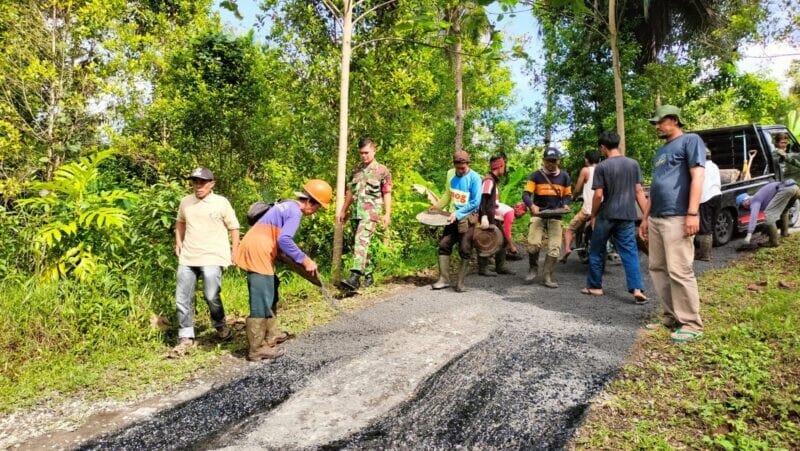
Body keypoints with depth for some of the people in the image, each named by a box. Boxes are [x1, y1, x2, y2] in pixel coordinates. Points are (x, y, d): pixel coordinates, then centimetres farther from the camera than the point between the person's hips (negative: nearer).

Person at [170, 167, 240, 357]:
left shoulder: (221, 202, -4)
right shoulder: (185, 202, 9)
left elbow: (233, 228, 1)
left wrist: (234, 253, -2)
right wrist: (178, 242, 13)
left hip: (212, 258, -5)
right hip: (187, 258, 5)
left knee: (211, 296, -11)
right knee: (182, 299, 5)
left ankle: (221, 327, 18)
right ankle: (186, 338, 18)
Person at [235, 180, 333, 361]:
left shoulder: (288, 205, 18)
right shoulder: (295, 212, -12)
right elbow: (284, 240, -24)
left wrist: (300, 258, 18)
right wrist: (305, 260, -16)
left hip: (257, 250, 11)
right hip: (258, 252, -11)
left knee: (270, 295, 20)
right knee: (262, 301, -7)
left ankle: (271, 335, 30)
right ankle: (257, 349, -3)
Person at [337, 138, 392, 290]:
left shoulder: (382, 171, 1)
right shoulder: (356, 171, 17)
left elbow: (387, 194, -1)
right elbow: (350, 192, 23)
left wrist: (387, 214, -9)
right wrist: (343, 211, 20)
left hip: (371, 211, -6)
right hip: (357, 212, 7)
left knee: (361, 241, -22)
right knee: (361, 243, 10)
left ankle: (355, 276, -32)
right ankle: (368, 275, 22)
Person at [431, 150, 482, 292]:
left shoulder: (474, 178, -12)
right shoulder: (452, 176, 3)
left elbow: (475, 203, -15)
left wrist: (457, 213, -18)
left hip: (467, 218, -5)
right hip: (453, 216, 5)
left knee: (465, 250, -4)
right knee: (444, 245, 1)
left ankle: (460, 282, 4)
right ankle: (444, 279, 8)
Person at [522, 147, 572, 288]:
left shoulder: (564, 176, 7)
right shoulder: (536, 175, -1)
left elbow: (568, 195, 14)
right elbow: (526, 194, -8)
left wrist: (565, 205, -9)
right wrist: (532, 205, -28)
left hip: (555, 217, 2)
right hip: (538, 215, -2)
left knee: (555, 248, -3)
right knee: (533, 244, -17)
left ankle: (548, 276, 9)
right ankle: (533, 268, 10)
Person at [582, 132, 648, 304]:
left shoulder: (602, 166, -8)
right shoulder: (633, 164, 5)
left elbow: (598, 195, -11)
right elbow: (639, 192, 4)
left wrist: (593, 215, 1)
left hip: (606, 216, -3)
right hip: (627, 216, 3)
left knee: (597, 252, 12)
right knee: (630, 252, 3)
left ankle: (595, 286, 21)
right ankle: (637, 289, -8)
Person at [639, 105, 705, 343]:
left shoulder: (690, 140, 1)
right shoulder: (661, 151, 25)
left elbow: (697, 176, -10)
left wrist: (692, 213, -19)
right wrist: (645, 218, 22)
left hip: (677, 217, -9)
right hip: (656, 218, 9)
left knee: (679, 271, -10)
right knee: (657, 269, 9)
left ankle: (690, 323, -1)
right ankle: (671, 316, 18)